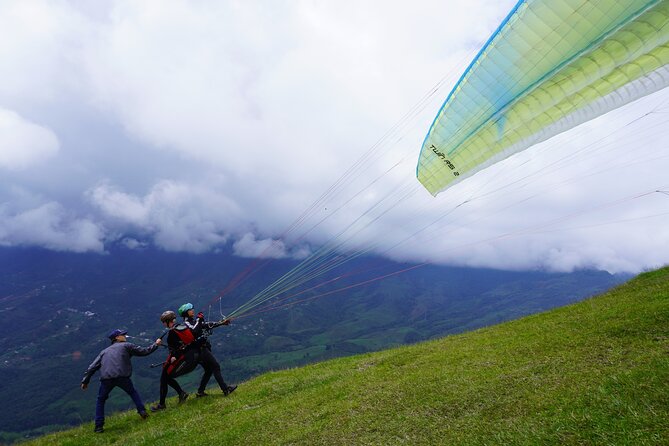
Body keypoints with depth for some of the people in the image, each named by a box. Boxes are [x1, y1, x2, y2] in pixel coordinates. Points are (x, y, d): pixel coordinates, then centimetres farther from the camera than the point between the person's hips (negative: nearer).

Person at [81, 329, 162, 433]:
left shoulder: (105, 351, 29)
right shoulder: (126, 346, 18)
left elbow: (92, 367, 23)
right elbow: (144, 351, 18)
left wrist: (85, 381, 27)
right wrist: (156, 344, 31)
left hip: (106, 378, 2)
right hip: (122, 377, -2)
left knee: (101, 400, 24)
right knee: (133, 392, 24)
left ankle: (99, 426, 17)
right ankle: (142, 412, 13)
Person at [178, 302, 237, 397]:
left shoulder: (194, 321, 16)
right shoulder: (186, 323, -10)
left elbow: (208, 325, 18)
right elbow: (194, 330, -30)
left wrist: (222, 323, 16)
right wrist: (199, 319, -19)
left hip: (204, 348, 9)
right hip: (201, 349, -9)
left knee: (208, 370, 14)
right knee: (216, 367, -10)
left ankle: (200, 392, 20)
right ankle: (226, 389, -10)